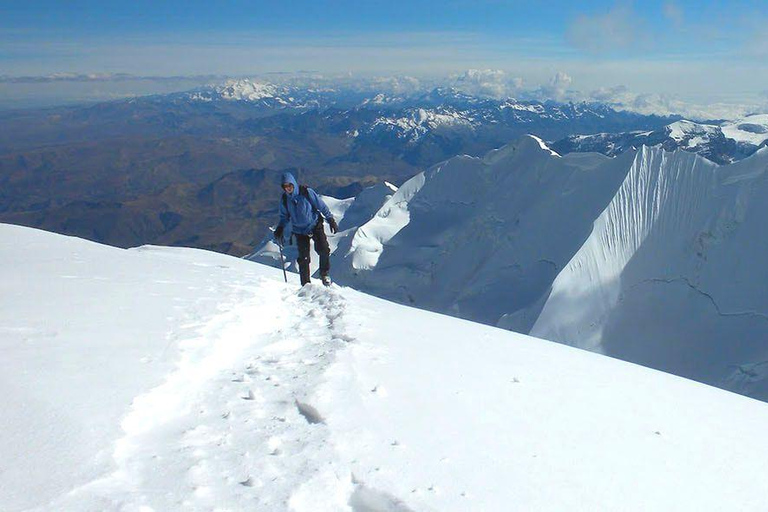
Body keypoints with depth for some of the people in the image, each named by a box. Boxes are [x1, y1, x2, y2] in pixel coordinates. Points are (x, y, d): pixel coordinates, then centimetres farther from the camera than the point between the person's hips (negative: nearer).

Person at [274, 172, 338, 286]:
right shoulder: (284, 198, -5)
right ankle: (305, 284, 11)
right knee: (303, 258, -3)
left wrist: (331, 219, -5)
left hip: (315, 225, -2)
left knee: (323, 249, -19)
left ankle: (324, 273, 6)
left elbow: (321, 206, -6)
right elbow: (284, 216, 9)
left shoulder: (306, 192, -15)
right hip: (300, 231, 2)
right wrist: (280, 229, -6)